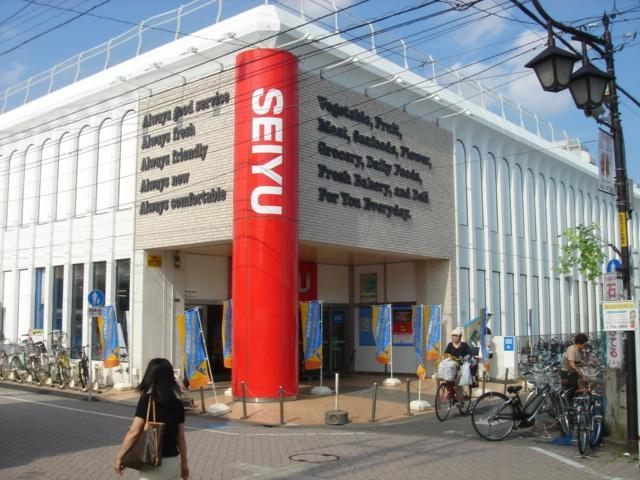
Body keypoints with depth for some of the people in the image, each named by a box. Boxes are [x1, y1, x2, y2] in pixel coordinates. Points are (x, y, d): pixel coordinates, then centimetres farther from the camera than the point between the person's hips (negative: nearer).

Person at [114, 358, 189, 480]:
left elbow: (134, 432, -15)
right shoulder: (177, 402, 2)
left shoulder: (147, 399, -11)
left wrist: (119, 456, -5)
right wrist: (184, 462, 17)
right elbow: (181, 437, 7)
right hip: (173, 462, 5)